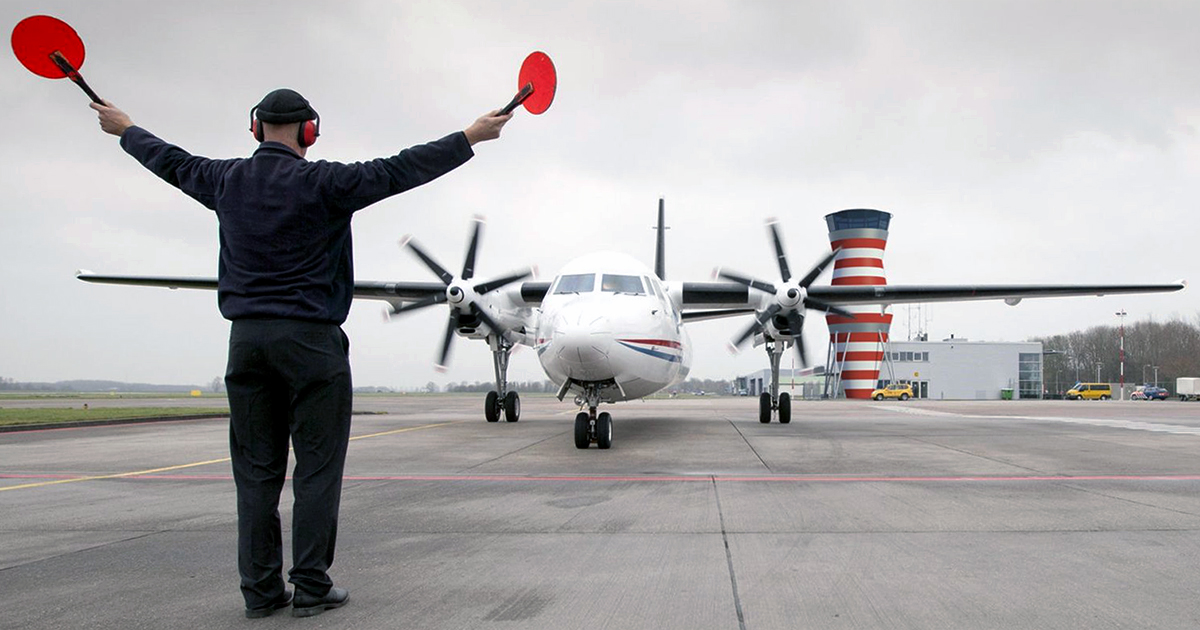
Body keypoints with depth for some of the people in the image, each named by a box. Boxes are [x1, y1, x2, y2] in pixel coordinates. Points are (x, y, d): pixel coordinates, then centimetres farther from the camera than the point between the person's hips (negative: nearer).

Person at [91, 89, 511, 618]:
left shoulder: (226, 180, 6)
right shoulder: (322, 183, -9)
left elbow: (171, 162, 24)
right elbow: (400, 171, -10)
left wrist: (125, 130, 44)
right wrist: (473, 136, -4)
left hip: (246, 337, 5)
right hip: (311, 339, -5)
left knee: (256, 470, 9)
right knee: (317, 468, 2)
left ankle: (260, 589, 14)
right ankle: (311, 588, 5)